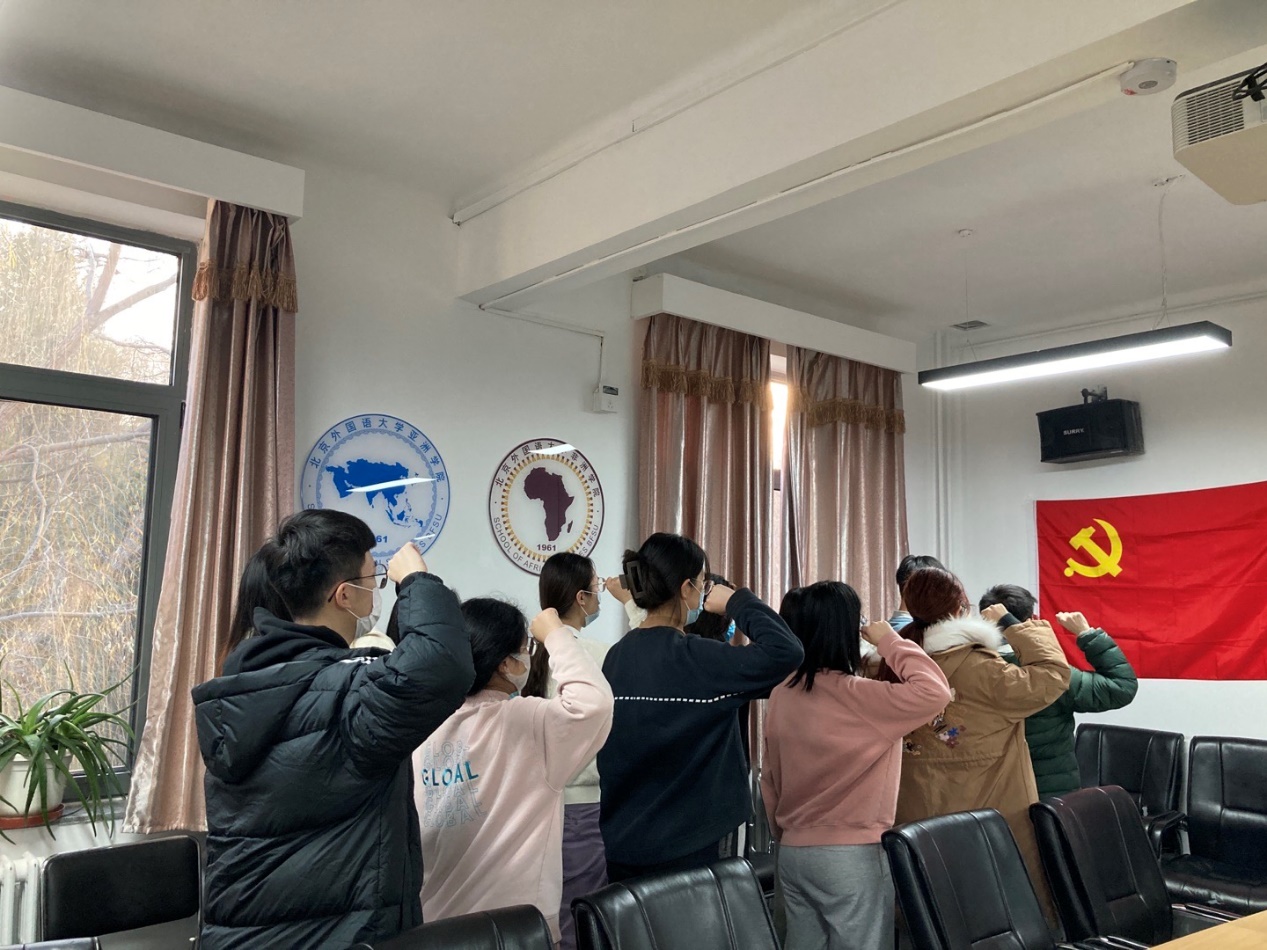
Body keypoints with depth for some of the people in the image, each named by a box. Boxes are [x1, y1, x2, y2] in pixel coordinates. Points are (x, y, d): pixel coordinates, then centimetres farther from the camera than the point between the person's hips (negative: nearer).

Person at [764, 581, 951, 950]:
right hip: (851, 855, -7)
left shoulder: (782, 694, 3)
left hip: (792, 852, 7)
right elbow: (934, 691, -24)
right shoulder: (855, 695, -18)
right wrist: (889, 641, -11)